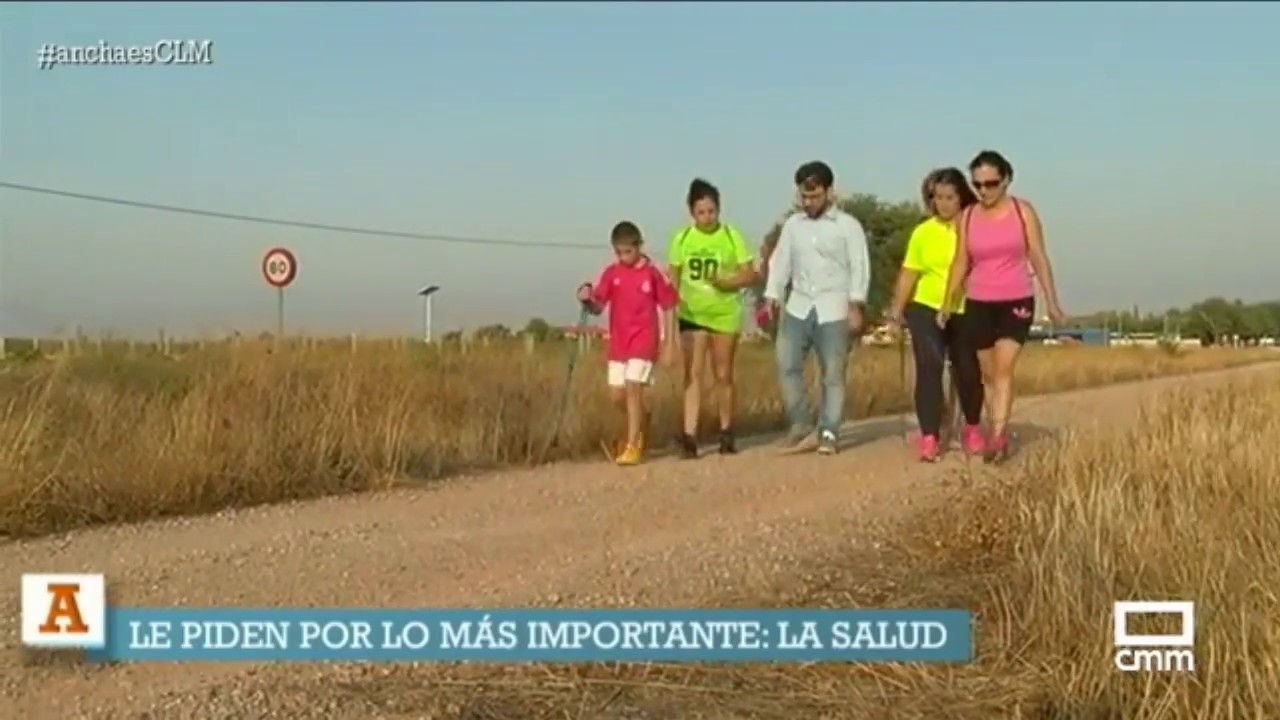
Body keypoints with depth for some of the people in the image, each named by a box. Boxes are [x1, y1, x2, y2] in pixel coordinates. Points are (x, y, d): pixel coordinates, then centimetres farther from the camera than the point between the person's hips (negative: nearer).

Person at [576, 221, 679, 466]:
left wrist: (669, 343, -2)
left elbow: (668, 308, 0)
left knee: (633, 388, -13)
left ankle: (632, 447, -8)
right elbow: (597, 308, -2)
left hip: (644, 341, -4)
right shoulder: (611, 273, 2)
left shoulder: (652, 273, -7)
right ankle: (642, 419, 37)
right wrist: (587, 299, -24)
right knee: (617, 395, 6)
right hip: (618, 342, 4)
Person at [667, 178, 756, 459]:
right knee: (693, 374, -5)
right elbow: (673, 278, 7)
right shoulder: (682, 238, 1)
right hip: (692, 315, 1)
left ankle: (726, 434, 22)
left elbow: (750, 274, -4)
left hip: (725, 314, -1)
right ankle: (689, 437, -9)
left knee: (723, 375, 7)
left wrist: (725, 282, -21)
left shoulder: (731, 236, -5)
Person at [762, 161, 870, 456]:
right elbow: (780, 261, 11)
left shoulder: (848, 225, 0)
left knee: (833, 373, -1)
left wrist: (855, 306, -14)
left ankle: (828, 433, 5)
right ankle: (800, 427, 7)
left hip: (833, 309, -4)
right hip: (798, 307, 4)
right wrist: (772, 297, -1)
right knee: (787, 366, -4)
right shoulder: (793, 224, 11)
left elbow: (859, 267, -5)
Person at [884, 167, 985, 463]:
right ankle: (929, 437, -8)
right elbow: (908, 274, 4)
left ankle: (972, 428, 34)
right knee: (929, 368, -10)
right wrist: (896, 312, 3)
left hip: (966, 312, 0)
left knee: (967, 372, 9)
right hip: (926, 309, 0)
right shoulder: (923, 232, 1)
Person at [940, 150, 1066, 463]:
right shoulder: (967, 217, 2)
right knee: (989, 373, 7)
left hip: (1016, 301, -3)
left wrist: (1052, 301, -1)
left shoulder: (1023, 211, -2)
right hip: (978, 304, 3)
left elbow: (1039, 257, 0)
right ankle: (1001, 434, 16)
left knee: (1004, 368, -15)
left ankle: (996, 437, -21)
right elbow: (960, 263, 5)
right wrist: (946, 305, -1)